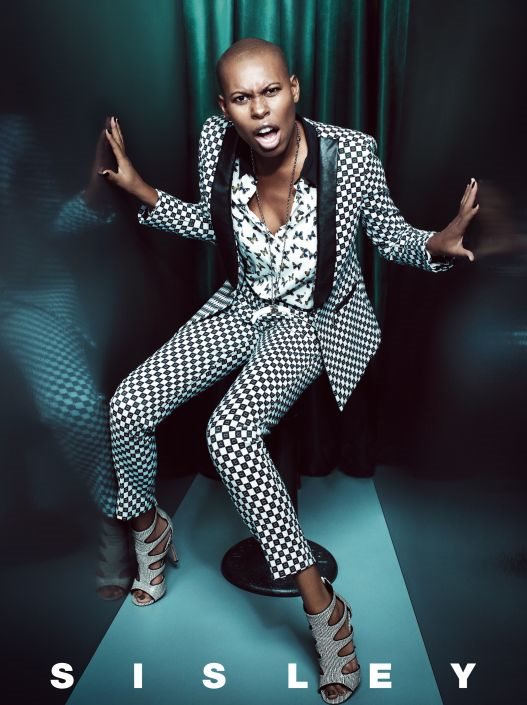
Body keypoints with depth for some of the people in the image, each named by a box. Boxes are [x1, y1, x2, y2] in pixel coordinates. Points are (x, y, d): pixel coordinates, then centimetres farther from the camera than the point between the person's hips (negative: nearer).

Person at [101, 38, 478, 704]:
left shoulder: (351, 153, -21)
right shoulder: (215, 141, -10)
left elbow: (389, 234, -5)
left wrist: (437, 243, -26)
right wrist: (142, 190, -3)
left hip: (316, 319, -4)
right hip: (242, 307, 5)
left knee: (229, 430, -31)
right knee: (126, 406, -12)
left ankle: (321, 604, -14)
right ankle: (146, 524, 21)